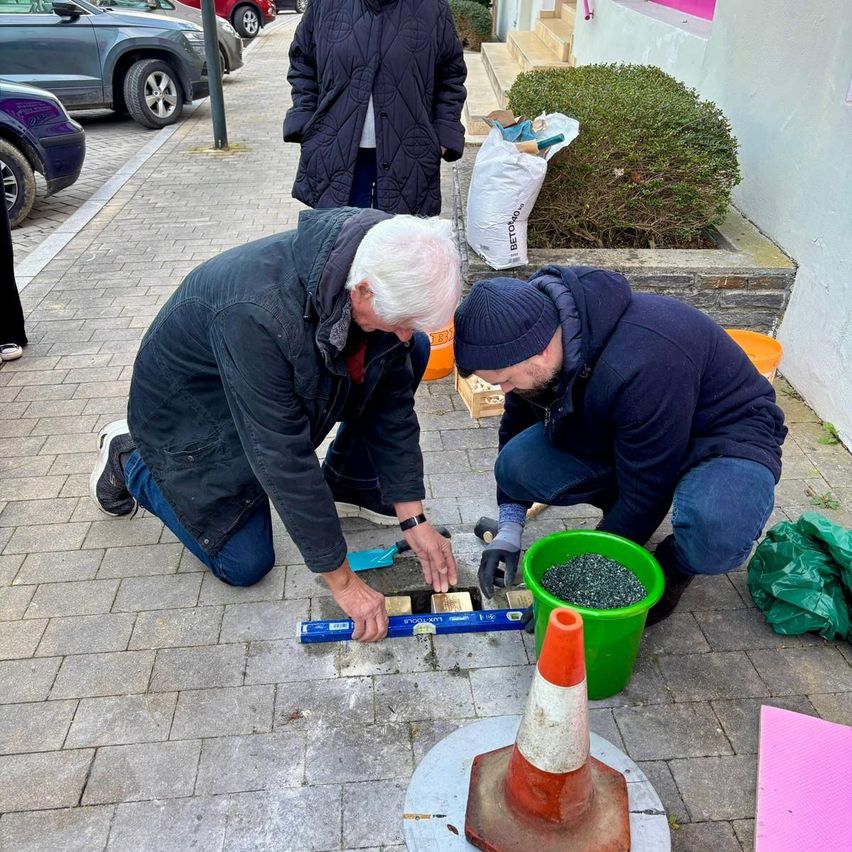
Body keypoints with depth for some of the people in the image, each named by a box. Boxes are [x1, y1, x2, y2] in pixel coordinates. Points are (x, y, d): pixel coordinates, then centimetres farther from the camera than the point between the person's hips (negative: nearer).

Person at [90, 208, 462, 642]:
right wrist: (342, 581, -28)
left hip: (290, 389, 6)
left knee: (411, 356, -10)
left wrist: (413, 519, -12)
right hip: (192, 412, -6)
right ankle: (130, 459, 16)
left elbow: (391, 400, -11)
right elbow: (285, 461, -36)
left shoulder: (388, 276, -21)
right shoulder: (258, 314, -42)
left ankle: (348, 488, 9)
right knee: (245, 564, -3)